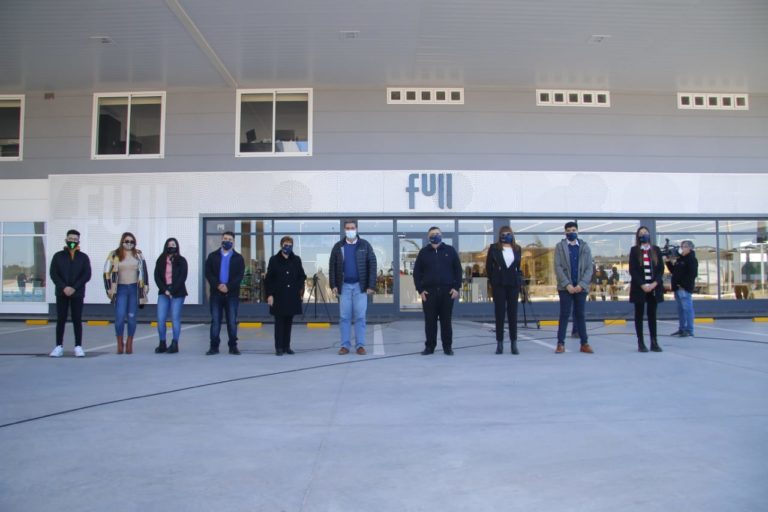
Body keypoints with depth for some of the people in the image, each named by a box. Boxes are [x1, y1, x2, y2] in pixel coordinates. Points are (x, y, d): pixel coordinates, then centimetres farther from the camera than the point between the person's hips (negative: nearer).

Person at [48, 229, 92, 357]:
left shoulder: (83, 257, 6)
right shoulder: (58, 256, 7)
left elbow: (87, 275, -2)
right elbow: (53, 274, 0)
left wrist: (74, 288, -14)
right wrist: (64, 287, -14)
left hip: (77, 294, -1)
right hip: (61, 293, 1)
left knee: (77, 320, 1)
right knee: (61, 320, 2)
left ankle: (78, 347, 4)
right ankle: (59, 346, 7)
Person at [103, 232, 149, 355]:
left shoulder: (138, 255, 7)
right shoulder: (115, 255, -1)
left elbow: (144, 271, 12)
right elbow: (107, 272, 0)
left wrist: (145, 287, 8)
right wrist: (109, 288, -4)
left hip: (135, 289, 2)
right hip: (121, 289, -2)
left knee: (132, 318, 4)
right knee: (120, 317, -10)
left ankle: (129, 344, 15)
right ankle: (119, 344, 6)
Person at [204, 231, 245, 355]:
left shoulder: (238, 258, 7)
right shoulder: (213, 256, 9)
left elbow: (240, 275, -3)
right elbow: (208, 273, 0)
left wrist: (228, 286, -16)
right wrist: (218, 285, -15)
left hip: (232, 294, -1)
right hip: (216, 293, 1)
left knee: (232, 321, 1)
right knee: (215, 320, 2)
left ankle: (233, 346, 9)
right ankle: (214, 346, 6)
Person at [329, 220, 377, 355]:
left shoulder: (365, 245, 2)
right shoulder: (338, 246, 6)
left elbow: (372, 265, -1)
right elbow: (332, 267, 6)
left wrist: (371, 286, -8)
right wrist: (333, 285, -3)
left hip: (360, 286, -1)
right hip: (344, 286, 2)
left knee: (360, 317, 0)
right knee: (344, 317, 3)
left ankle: (360, 345, 6)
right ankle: (345, 345, 9)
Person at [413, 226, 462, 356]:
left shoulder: (450, 250, 7)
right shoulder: (423, 252, 7)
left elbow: (458, 270, 7)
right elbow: (417, 272, 7)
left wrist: (456, 288, -1)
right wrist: (420, 290, -2)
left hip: (447, 291, 0)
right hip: (428, 291, 0)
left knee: (446, 321, 4)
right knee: (430, 321, 2)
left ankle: (447, 347, 12)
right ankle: (430, 346, 11)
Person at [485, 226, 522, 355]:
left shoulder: (517, 249, 8)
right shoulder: (494, 248, 1)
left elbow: (518, 266, 14)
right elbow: (488, 266, 4)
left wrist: (518, 280, 8)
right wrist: (492, 281, 3)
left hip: (513, 284, 2)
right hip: (499, 284, -2)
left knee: (513, 313, 4)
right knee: (499, 313, 1)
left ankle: (514, 344, 8)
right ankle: (500, 343, 6)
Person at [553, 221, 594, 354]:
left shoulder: (585, 247, 8)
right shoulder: (559, 247, 4)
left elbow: (589, 267, 2)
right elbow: (558, 267, -4)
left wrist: (581, 284, -10)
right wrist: (567, 284, -14)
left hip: (581, 287, 1)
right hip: (565, 287, -1)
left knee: (580, 315, 6)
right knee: (564, 315, -1)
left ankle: (584, 343, 10)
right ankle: (560, 343, 1)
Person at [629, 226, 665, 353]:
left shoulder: (656, 250, 8)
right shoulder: (634, 250, 0)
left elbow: (661, 268, 4)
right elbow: (632, 270, -6)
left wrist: (655, 283, -10)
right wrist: (642, 285, -14)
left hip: (654, 287, 2)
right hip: (639, 287, -2)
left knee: (652, 314, 5)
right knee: (639, 314, 1)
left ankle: (654, 342, 8)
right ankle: (640, 343, 4)